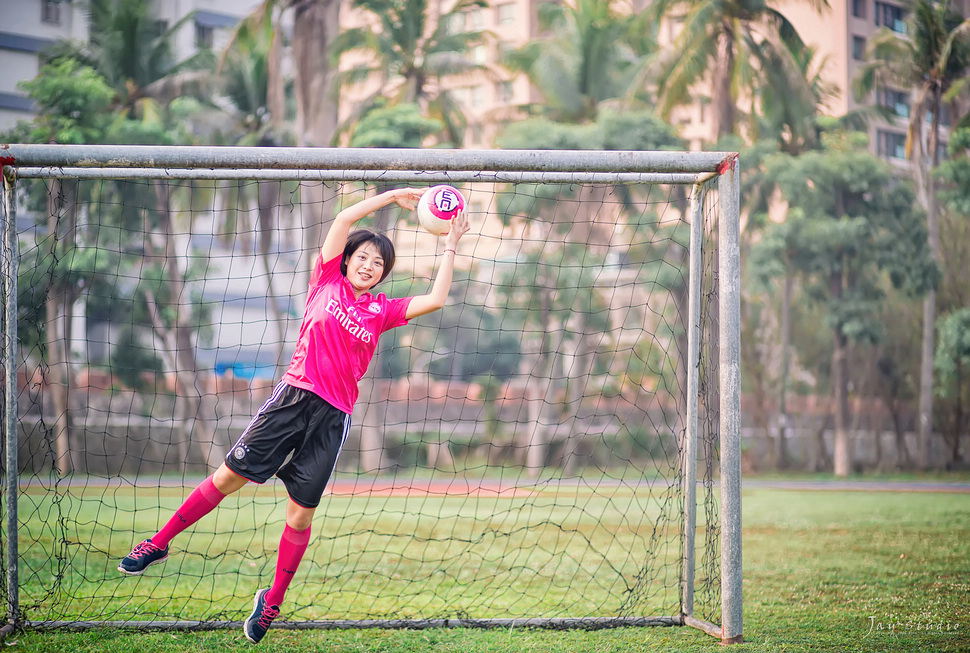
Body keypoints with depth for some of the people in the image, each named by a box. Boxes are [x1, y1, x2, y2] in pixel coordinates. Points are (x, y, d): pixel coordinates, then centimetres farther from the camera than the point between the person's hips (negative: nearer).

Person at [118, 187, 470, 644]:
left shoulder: (382, 310, 12)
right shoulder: (327, 280, 8)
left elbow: (435, 300, 2)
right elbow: (344, 219, 2)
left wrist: (450, 247, 5)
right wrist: (393, 196, 6)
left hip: (333, 417, 1)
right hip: (295, 396, -1)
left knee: (301, 513, 1)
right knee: (229, 475, -3)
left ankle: (272, 602, 16)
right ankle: (158, 544, 11)